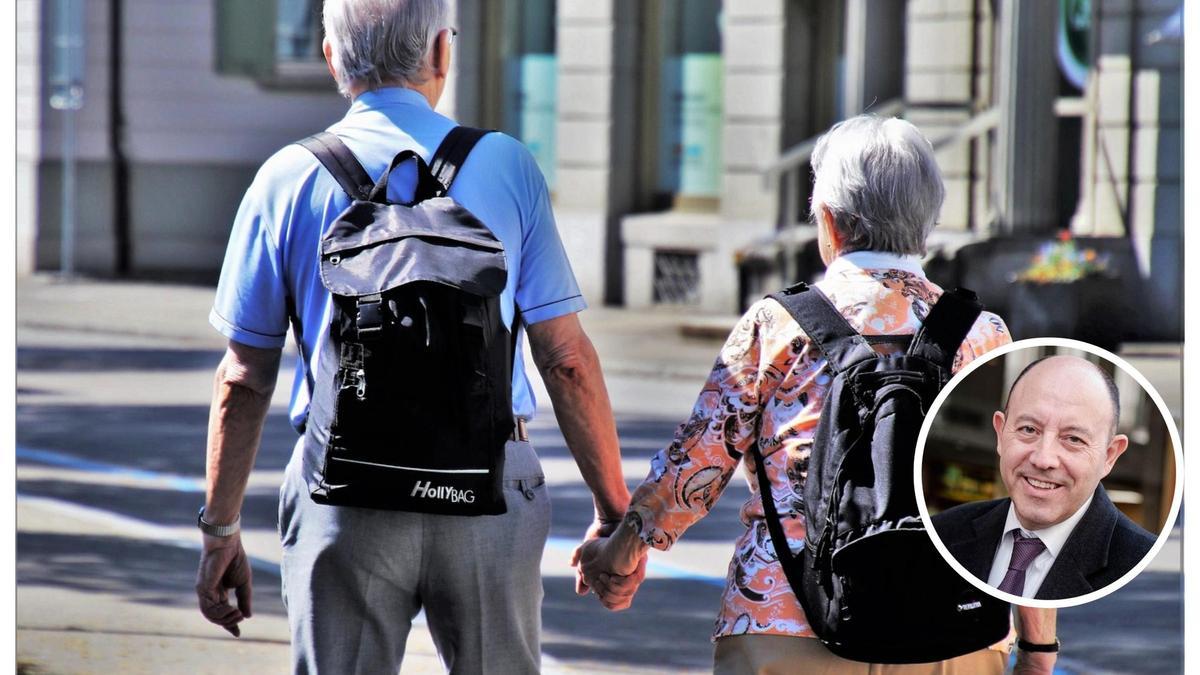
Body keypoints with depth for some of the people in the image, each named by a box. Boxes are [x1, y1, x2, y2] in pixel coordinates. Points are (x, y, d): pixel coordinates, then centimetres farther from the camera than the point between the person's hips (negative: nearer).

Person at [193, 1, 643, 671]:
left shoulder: (286, 179, 2)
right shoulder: (509, 167, 1)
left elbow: (244, 379, 3)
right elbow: (567, 358, -1)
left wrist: (221, 529, 10)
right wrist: (616, 511, 5)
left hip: (344, 489, 0)